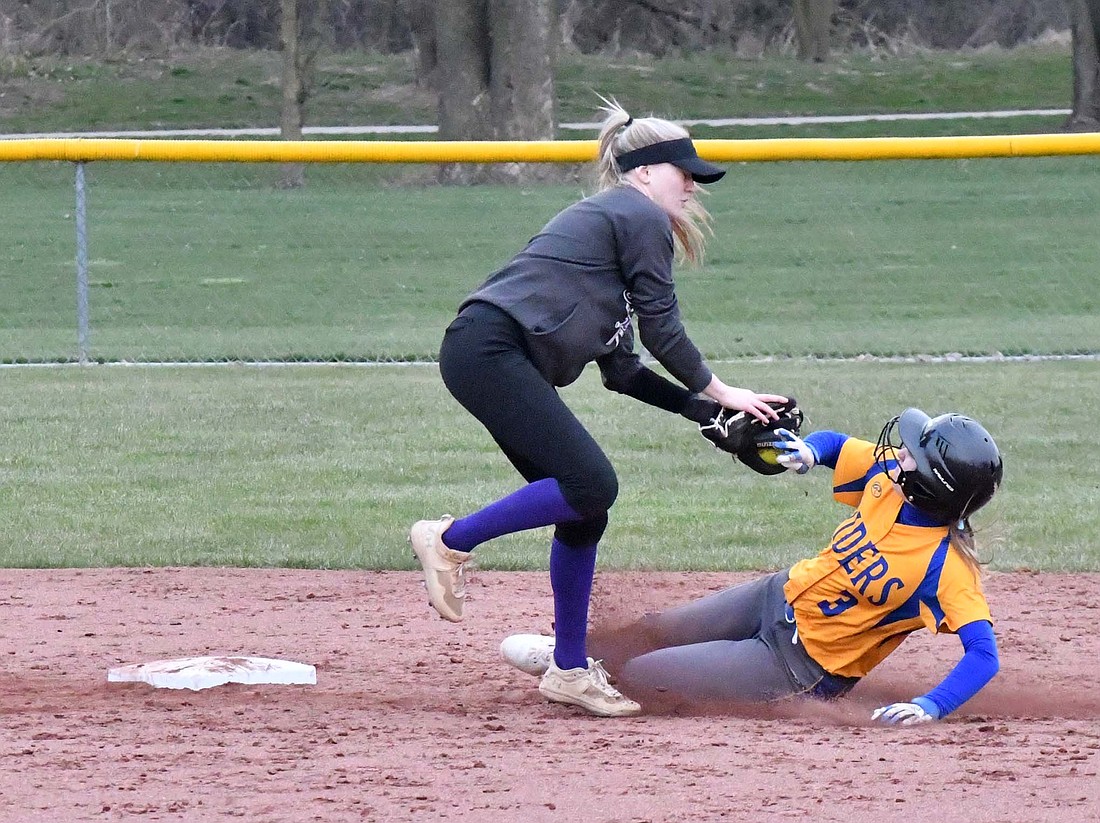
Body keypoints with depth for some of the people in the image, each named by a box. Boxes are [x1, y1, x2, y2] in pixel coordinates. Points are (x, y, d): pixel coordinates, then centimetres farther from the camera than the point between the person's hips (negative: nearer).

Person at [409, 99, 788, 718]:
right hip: (491, 348, -10)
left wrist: (704, 409, 22)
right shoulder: (641, 217, 0)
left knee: (585, 508, 9)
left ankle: (571, 671, 13)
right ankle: (451, 539, -9)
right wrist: (719, 393, 11)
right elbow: (663, 331, -1)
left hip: (503, 364, 10)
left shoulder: (604, 220, 28)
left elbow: (624, 371, 26)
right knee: (591, 485, -19)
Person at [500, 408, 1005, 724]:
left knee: (631, 677, -2)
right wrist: (809, 452, -15)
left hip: (802, 662, -6)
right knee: (653, 633, 18)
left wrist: (930, 707, -45)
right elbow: (834, 445, 6)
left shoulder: (945, 564, -32)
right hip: (781, 595, 6)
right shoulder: (888, 473, -12)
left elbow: (983, 654, -34)